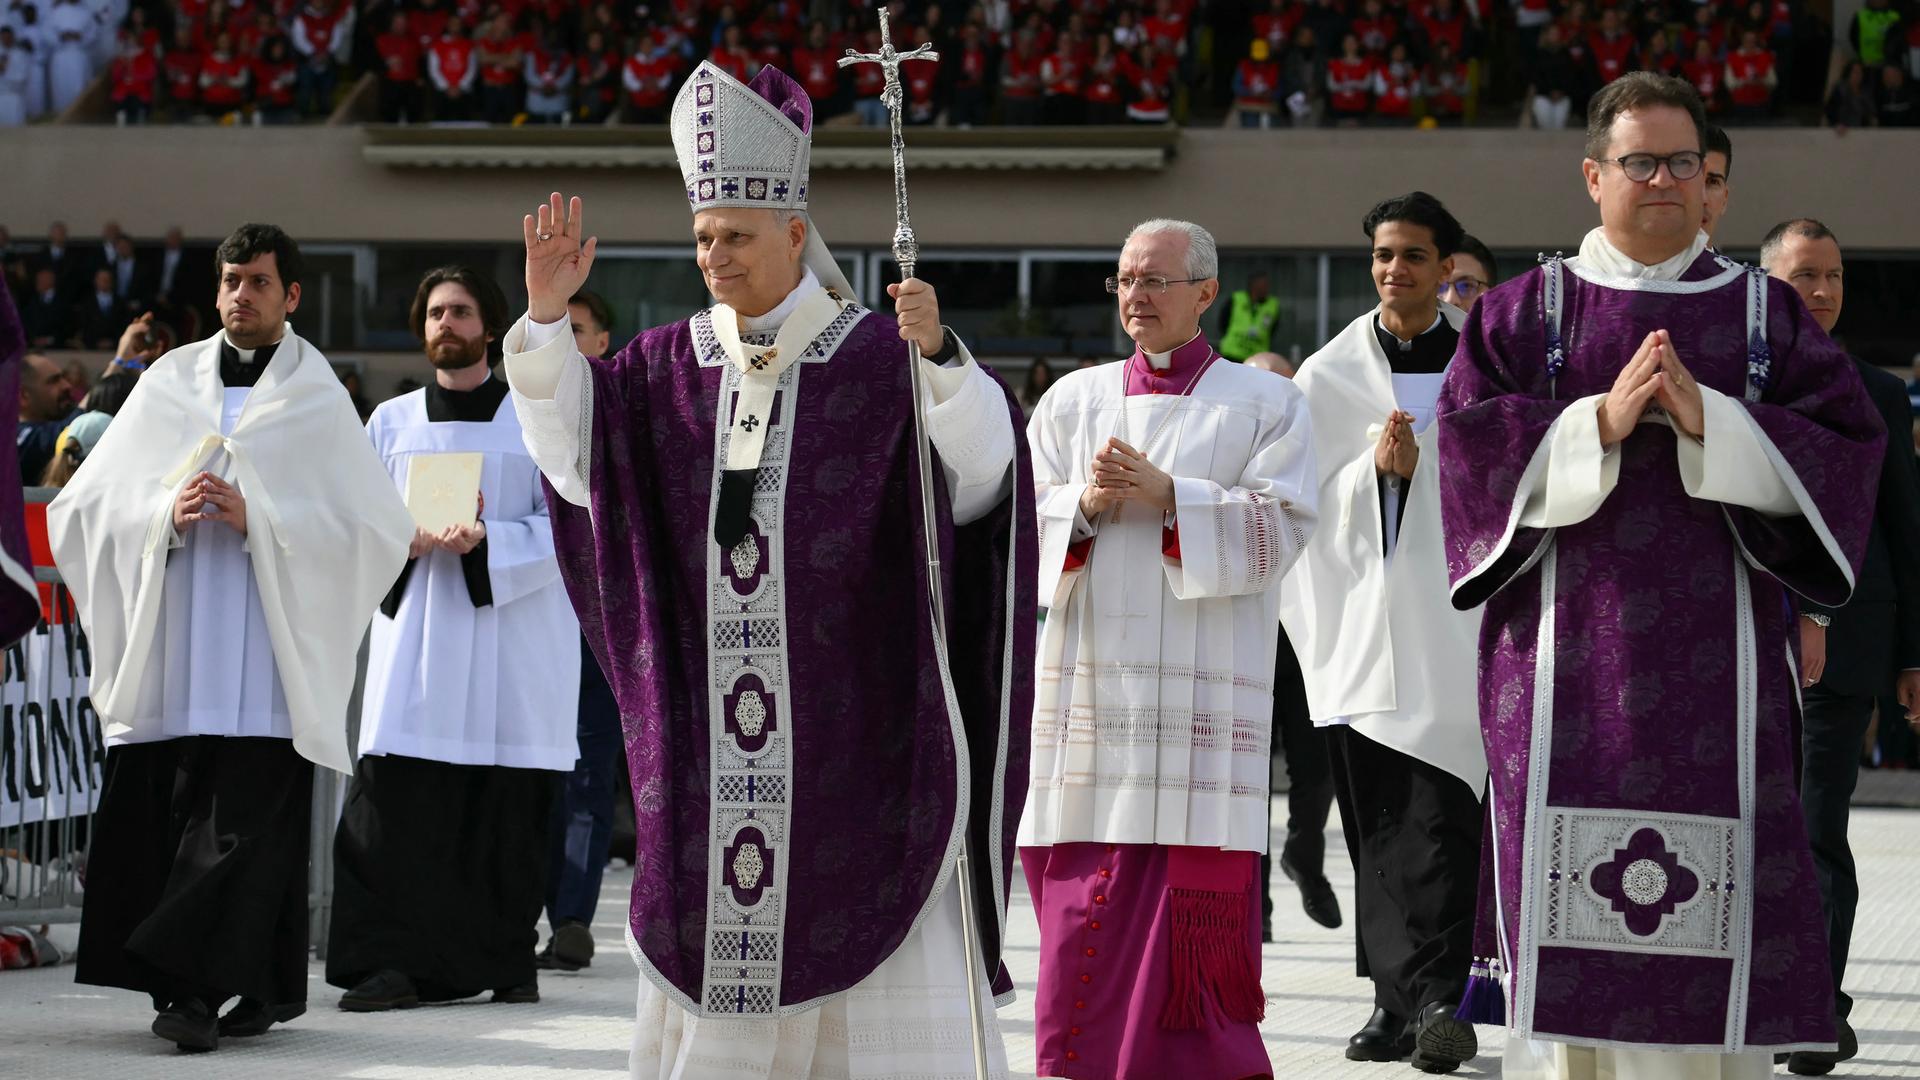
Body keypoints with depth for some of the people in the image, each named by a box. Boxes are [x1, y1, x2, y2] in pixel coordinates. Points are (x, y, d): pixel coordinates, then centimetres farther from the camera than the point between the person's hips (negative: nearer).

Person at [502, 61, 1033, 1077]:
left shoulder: (877, 357, -4)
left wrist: (938, 355, -37)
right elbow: (572, 452, 1)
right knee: (708, 952, 7)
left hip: (850, 719, -4)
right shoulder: (670, 366, 10)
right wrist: (545, 315, -10)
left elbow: (980, 467, -18)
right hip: (705, 739, 4)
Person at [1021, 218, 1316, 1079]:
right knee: (1083, 917, -1)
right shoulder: (1072, 401, 16)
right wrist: (1086, 504, -11)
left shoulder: (1264, 405, 7)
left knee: (1196, 910, -8)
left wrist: (1166, 496, -15)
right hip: (1091, 680, 3)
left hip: (1202, 692, -3)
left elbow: (1278, 530, -5)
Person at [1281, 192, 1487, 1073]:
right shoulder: (1329, 375, 8)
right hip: (1363, 623, 2)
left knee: (1440, 815, -12)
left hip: (1454, 615, -2)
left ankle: (1435, 995, -17)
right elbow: (1311, 504, 6)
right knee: (1377, 823, 3)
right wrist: (1377, 469, -11)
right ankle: (1400, 999, 9)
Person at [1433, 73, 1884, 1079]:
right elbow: (1468, 433, -1)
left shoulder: (1767, 314, 12)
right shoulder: (1525, 309, 11)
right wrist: (1599, 423, -13)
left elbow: (1846, 448, 1)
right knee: (1567, 896, -6)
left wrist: (1708, 419, -11)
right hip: (1568, 647, 0)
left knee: (1711, 916, -6)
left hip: (1714, 648, 0)